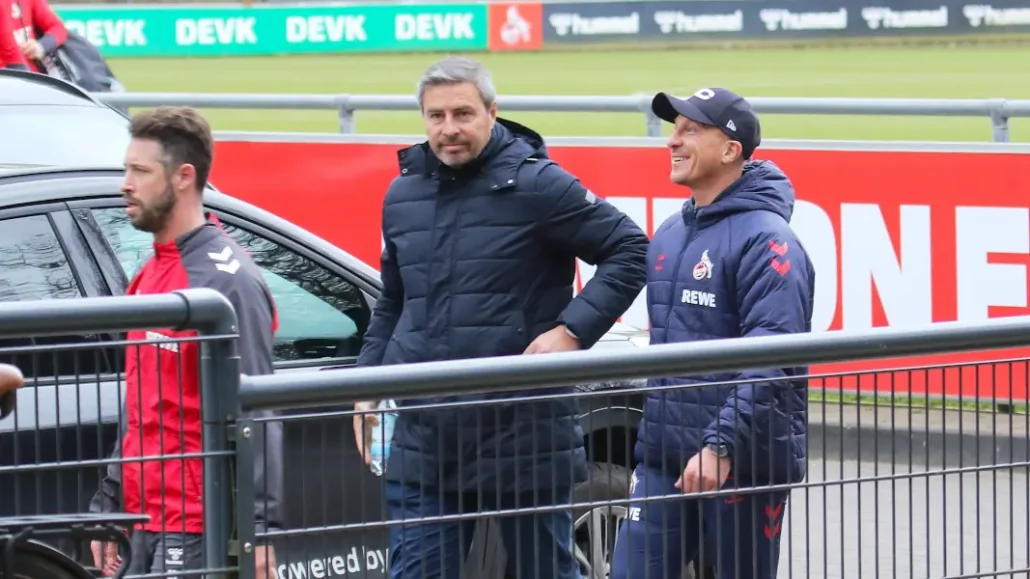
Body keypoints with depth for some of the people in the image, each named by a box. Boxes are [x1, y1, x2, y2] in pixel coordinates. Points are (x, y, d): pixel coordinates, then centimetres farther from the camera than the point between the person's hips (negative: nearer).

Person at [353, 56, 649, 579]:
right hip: (425, 438, 5)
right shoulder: (403, 194, 12)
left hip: (523, 433, -5)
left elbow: (630, 250, -5)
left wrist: (573, 329, -14)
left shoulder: (537, 185, -6)